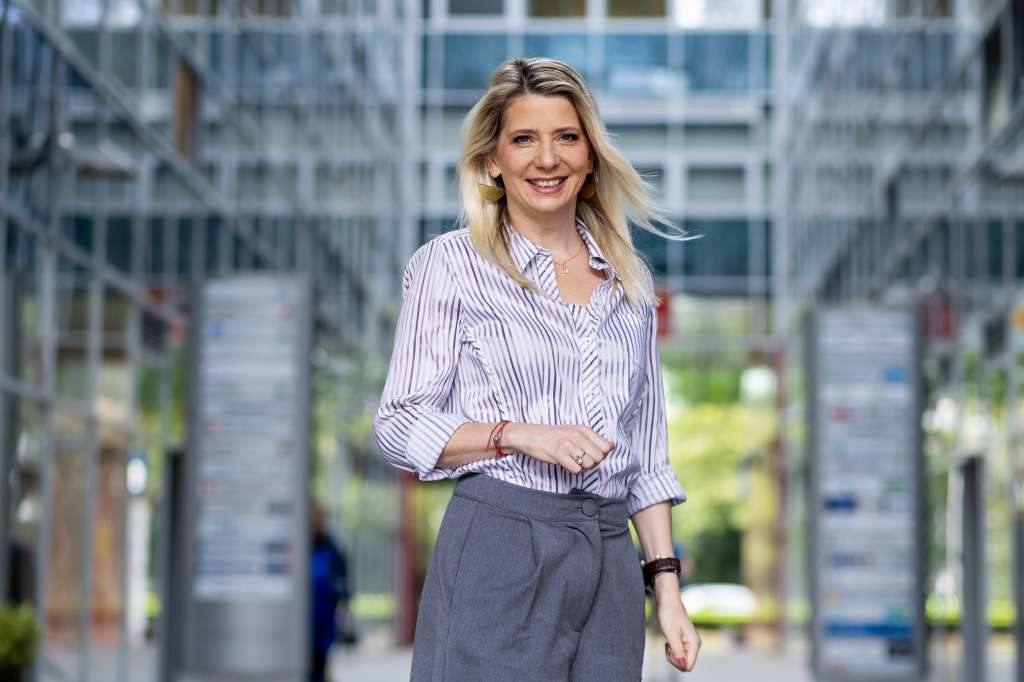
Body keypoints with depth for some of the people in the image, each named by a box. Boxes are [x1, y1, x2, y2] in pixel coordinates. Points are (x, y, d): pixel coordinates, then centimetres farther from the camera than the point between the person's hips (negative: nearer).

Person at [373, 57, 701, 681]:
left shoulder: (629, 280, 13)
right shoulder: (450, 264, 1)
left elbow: (647, 451, 15)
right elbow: (399, 426, -2)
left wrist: (668, 587, 9)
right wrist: (519, 435, -16)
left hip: (610, 560, 4)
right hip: (499, 550, -4)